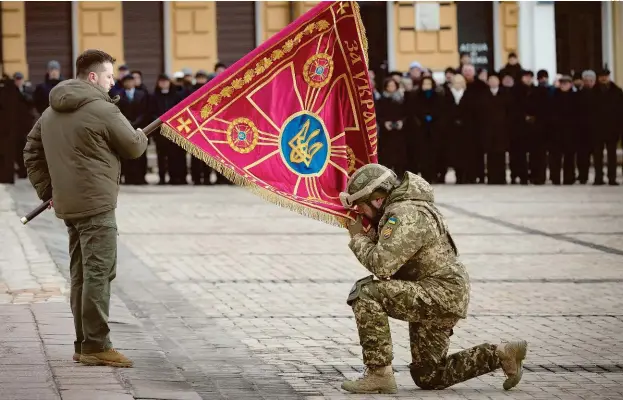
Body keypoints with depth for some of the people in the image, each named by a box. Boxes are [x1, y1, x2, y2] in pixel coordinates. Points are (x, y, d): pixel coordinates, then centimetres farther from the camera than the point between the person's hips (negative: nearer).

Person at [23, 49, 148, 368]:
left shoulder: (51, 112, 14)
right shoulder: (102, 109, -13)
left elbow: (32, 152, 19)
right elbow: (133, 147, -4)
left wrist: (47, 190, 20)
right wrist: (141, 136, 19)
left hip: (67, 205, 9)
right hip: (96, 204, -9)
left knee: (80, 274, 13)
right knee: (98, 272, -8)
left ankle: (84, 343, 17)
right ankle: (96, 345, -9)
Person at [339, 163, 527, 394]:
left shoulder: (405, 216, -21)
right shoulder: (398, 208, 12)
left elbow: (381, 265, -29)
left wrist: (358, 238, -12)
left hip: (441, 294, -11)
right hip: (427, 298, 11)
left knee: (366, 293, -25)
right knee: (428, 378, 16)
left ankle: (379, 374, -21)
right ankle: (501, 355, 18)